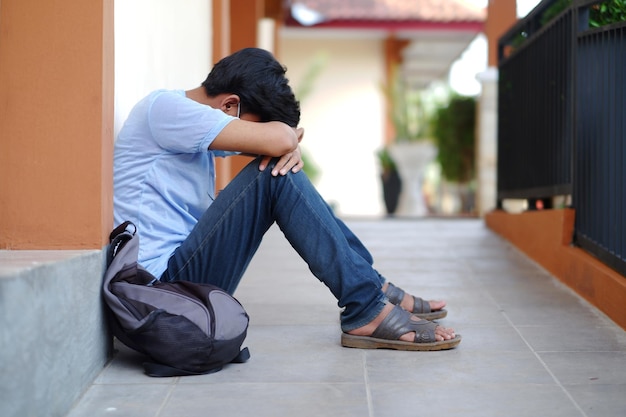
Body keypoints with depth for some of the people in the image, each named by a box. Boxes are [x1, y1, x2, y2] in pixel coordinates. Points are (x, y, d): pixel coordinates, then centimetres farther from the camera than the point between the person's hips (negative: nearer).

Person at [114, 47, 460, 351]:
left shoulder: (183, 115, 14)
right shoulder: (164, 108, -15)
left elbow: (287, 140, 15)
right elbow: (279, 138, -25)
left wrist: (290, 146, -8)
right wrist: (289, 137, -2)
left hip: (184, 272, 10)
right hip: (165, 283, -10)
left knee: (281, 164, 10)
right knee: (275, 176, -19)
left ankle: (374, 288, 8)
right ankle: (366, 311, -15)